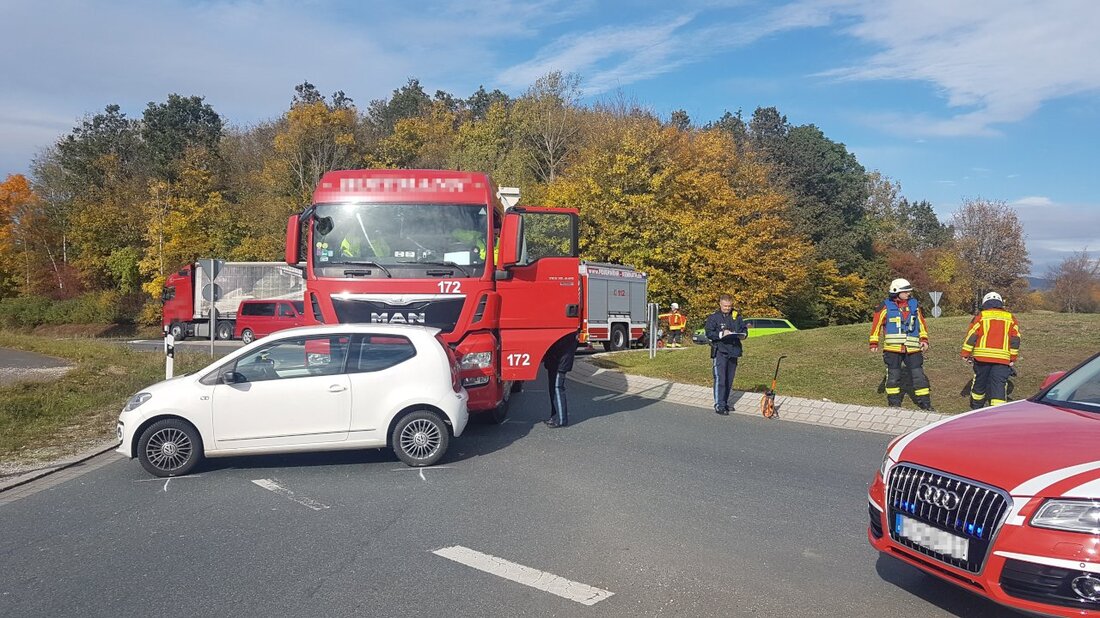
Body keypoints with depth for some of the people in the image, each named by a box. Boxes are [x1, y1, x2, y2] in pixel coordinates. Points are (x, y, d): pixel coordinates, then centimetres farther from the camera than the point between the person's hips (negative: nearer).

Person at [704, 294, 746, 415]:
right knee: (720, 379, -12)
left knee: (729, 380, 12)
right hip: (719, 351, -5)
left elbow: (744, 329, 18)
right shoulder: (713, 317, -2)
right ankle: (719, 406, -11)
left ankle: (725, 402, 23)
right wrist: (721, 334, -22)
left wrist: (743, 335, -5)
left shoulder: (737, 316, 11)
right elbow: (709, 333, -8)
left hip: (733, 351, 5)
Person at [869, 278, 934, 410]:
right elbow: (876, 324, 2)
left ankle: (925, 405, 11)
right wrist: (874, 343, 0)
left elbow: (922, 323, 16)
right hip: (892, 348, -2)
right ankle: (894, 404, 18)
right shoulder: (886, 306, -2)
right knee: (893, 377, 6)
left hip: (913, 349, 2)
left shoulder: (914, 305, 8)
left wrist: (924, 340, 7)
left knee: (919, 376, 3)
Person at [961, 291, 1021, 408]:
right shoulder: (1010, 317, 13)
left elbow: (972, 335, 0)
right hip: (1002, 358, 0)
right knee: (999, 385, -2)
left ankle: (976, 408, 27)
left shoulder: (981, 315, 6)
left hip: (982, 356, 0)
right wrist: (1013, 358, 12)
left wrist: (966, 354, 3)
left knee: (979, 383, 13)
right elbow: (1015, 339, 9)